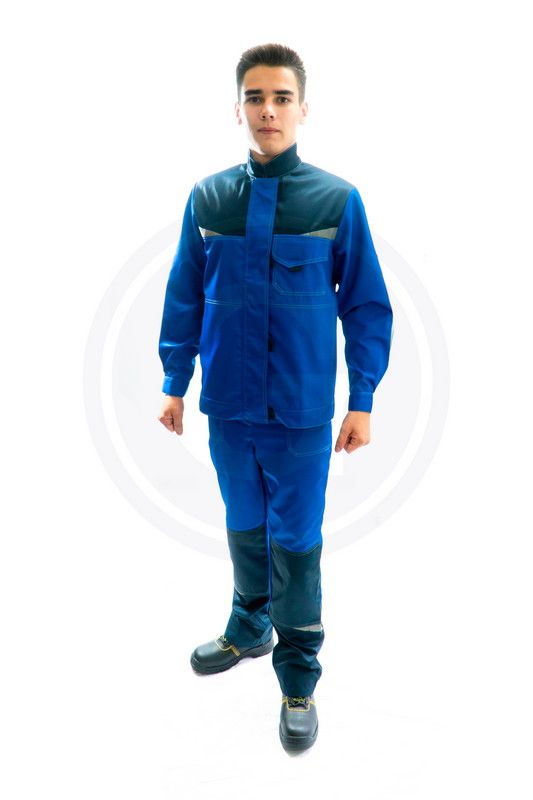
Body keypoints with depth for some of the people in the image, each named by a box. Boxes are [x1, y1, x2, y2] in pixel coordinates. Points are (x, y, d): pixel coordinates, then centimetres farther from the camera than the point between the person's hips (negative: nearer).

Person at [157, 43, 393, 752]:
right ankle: (250, 627, 43)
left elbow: (366, 305, -3)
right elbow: (185, 298, 6)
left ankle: (299, 677, 25)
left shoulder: (338, 200, -7)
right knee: (245, 524, 19)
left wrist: (362, 401, -5)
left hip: (303, 411, -2)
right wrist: (174, 384, 7)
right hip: (229, 404, 3)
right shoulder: (207, 198, -1)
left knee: (296, 540, 6)